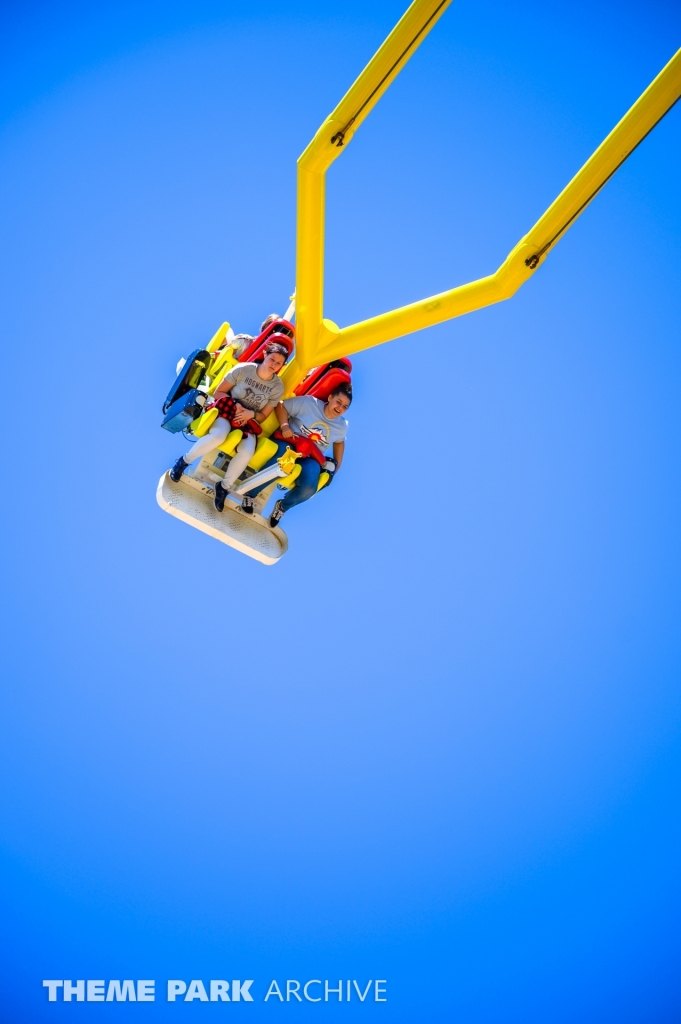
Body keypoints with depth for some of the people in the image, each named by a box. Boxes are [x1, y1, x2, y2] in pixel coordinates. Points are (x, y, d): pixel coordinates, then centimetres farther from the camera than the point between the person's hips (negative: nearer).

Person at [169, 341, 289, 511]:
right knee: (218, 436, -37)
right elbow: (218, 392, -2)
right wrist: (235, 405, -18)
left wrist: (251, 414, -17)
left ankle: (224, 487, -8)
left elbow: (263, 416, 5)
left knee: (247, 452, -31)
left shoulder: (277, 387, -2)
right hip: (227, 410, -2)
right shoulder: (243, 369, -8)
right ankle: (184, 461, -12)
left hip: (249, 422, 2)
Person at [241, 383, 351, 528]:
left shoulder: (342, 426, 5)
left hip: (311, 458, 3)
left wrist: (335, 468, 19)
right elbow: (281, 406, -3)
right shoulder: (309, 403, -9)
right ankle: (250, 494, -10)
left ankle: (283, 506, 4)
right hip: (289, 443, -3)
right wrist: (284, 426, -17)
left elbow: (339, 442, 25)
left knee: (309, 487, -28)